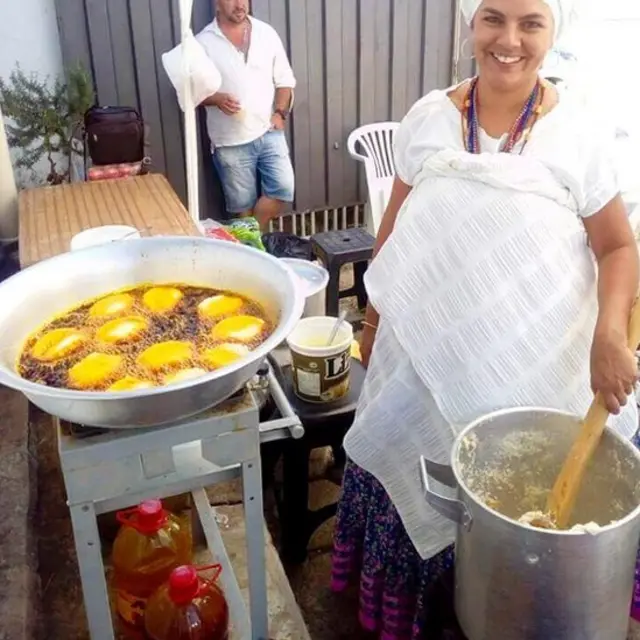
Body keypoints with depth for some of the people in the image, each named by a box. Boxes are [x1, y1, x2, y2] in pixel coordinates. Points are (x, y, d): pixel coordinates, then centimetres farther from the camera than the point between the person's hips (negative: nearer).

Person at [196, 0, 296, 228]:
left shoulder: (267, 33, 4)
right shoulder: (203, 43, -5)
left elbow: (284, 79, 10)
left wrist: (280, 113, -4)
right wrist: (216, 99, -20)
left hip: (269, 132, 2)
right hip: (231, 141, -2)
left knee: (283, 188, -10)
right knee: (242, 204, 5)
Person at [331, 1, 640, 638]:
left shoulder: (574, 134, -7)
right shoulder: (428, 118, -1)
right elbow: (397, 227, 7)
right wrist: (375, 315, 10)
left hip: (534, 358, -1)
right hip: (432, 342, 2)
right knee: (417, 470, 13)